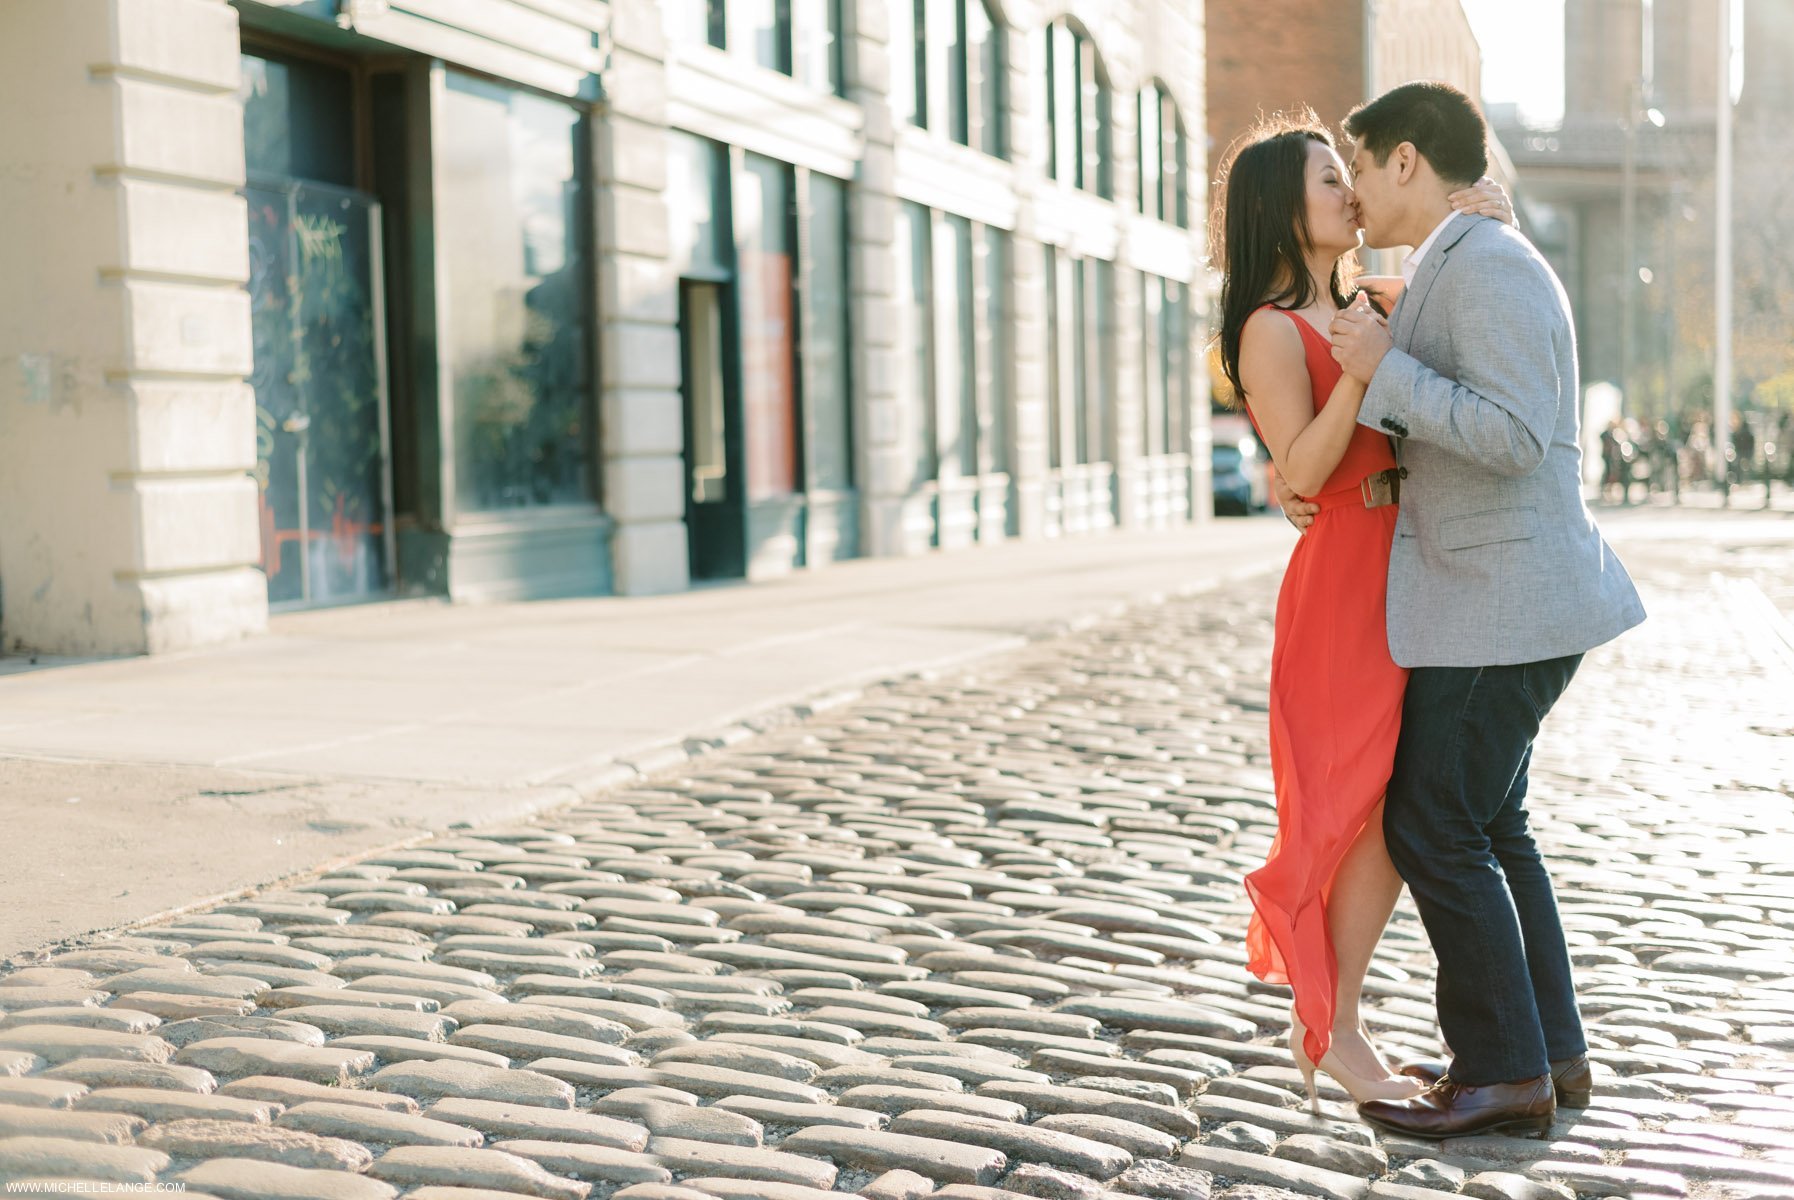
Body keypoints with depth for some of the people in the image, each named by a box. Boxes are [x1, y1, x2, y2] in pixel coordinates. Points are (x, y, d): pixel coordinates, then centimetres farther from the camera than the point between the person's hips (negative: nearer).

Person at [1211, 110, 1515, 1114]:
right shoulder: (1272, 329, -9)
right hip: (1348, 577, -8)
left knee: (1398, 813, 10)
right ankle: (1337, 1032, 7)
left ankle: (1322, 1018, 20)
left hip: (1404, 578, 8)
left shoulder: (1362, 305, 13)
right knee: (1380, 812, -7)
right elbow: (1302, 470, -16)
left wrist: (1478, 217, -1)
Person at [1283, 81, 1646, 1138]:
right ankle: (1550, 1051, 22)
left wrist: (1384, 369, -18)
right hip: (1490, 591, 10)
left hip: (1502, 602, -10)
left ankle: (1504, 1075, 5)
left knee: (1434, 832, -5)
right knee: (1486, 826, 15)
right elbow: (1431, 433, 23)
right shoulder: (1459, 276, 16)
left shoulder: (1490, 263, -17)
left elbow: (1514, 437, -26)